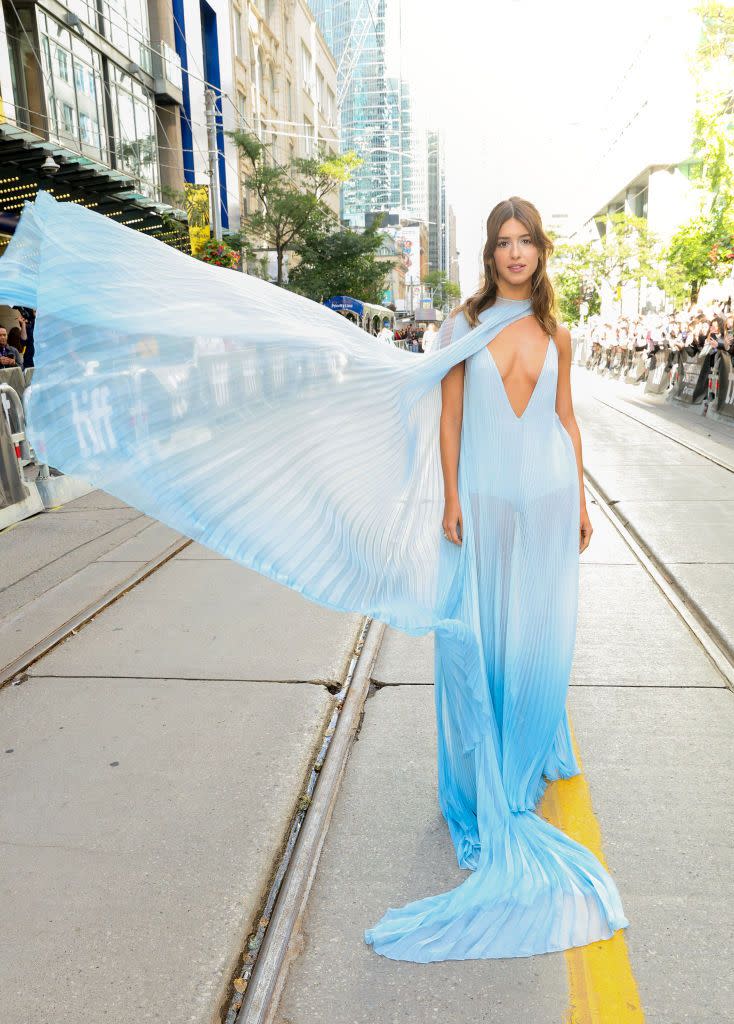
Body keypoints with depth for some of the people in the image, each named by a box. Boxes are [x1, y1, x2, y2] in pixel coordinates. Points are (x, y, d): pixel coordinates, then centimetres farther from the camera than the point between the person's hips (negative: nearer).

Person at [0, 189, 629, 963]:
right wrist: (450, 499, -10)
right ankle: (487, 778, 21)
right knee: (475, 641, 3)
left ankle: (531, 755, 35)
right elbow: (449, 413, -3)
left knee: (537, 637, 11)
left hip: (546, 505, 3)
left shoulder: (556, 334, 9)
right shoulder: (466, 323, 1)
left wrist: (580, 502, 11)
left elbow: (566, 419, 12)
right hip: (483, 501, -2)